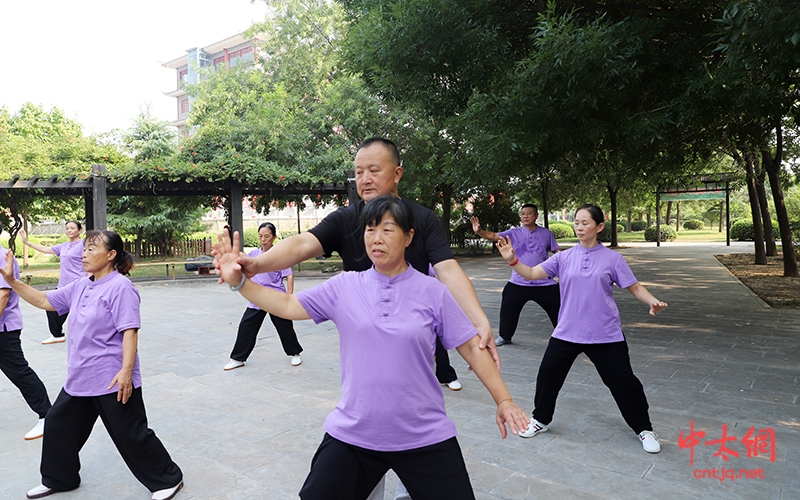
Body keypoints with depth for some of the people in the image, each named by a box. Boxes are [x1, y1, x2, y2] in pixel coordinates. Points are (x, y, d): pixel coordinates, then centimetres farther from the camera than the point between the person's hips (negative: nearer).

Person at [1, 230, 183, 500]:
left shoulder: (120, 287, -17)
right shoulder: (80, 287, 10)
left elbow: (129, 331, -22)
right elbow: (44, 301, 20)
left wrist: (126, 371, -28)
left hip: (113, 381, -9)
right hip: (79, 378, 9)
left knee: (130, 434, 0)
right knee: (58, 424, 21)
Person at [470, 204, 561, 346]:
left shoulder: (546, 233, 0)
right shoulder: (514, 233, -1)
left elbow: (557, 252, 6)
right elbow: (493, 236, -12)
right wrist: (479, 231, -30)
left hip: (544, 283, 0)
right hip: (518, 283, 1)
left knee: (557, 310, 7)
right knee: (508, 310, 5)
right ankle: (505, 337, 28)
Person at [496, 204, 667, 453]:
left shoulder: (612, 258, -2)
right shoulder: (564, 258, 1)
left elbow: (635, 287, 1)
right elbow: (531, 274, -3)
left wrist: (653, 301, -19)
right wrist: (512, 260, -19)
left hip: (606, 335, -2)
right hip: (567, 332, 2)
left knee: (623, 381, 5)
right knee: (547, 375, 3)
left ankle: (644, 429, 29)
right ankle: (541, 420, 27)